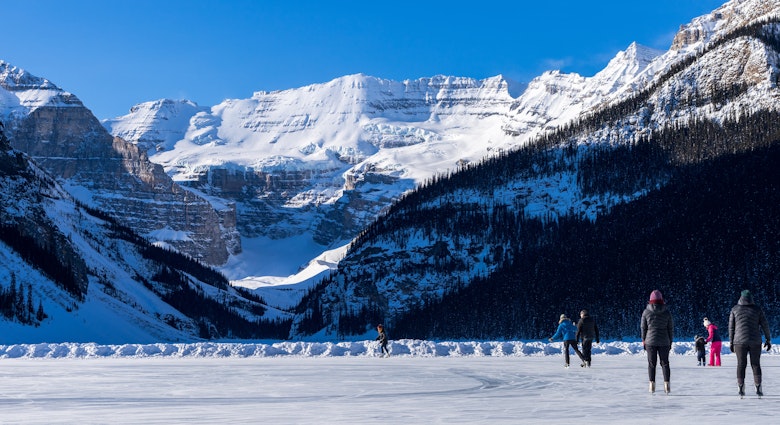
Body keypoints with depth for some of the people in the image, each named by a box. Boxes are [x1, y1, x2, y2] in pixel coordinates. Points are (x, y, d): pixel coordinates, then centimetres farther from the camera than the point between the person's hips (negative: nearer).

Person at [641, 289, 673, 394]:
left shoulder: (646, 312, -5)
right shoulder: (666, 312, -2)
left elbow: (643, 328, 1)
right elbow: (671, 329, 3)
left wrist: (643, 341, 10)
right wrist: (670, 342, 12)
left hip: (650, 341, -1)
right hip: (664, 342, 1)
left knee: (651, 363, 6)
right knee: (665, 363, 8)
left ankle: (652, 385, 2)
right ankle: (666, 385, 2)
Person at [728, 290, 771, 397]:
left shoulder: (735, 309, 3)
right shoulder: (757, 309, 2)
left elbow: (731, 327, 3)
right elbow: (765, 325, 2)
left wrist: (731, 342, 9)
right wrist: (768, 340, 9)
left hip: (740, 341, 0)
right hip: (755, 341, 0)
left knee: (741, 365, 5)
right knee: (756, 364, 6)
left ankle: (741, 389, 1)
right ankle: (758, 388, 0)